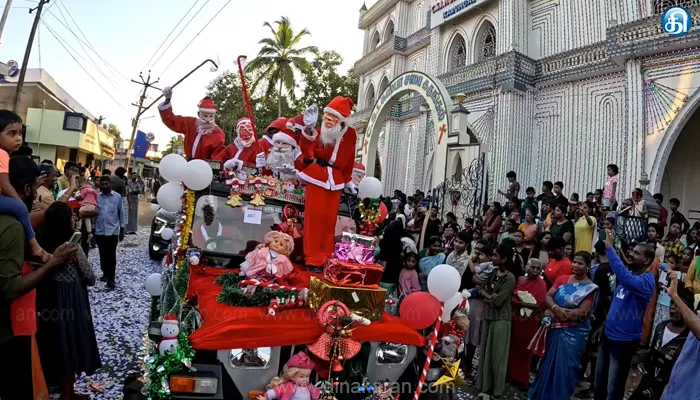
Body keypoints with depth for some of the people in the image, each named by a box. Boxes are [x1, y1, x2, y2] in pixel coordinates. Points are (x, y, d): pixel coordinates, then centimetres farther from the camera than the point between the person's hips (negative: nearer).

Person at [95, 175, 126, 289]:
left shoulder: (117, 197, -2)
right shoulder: (97, 197, 2)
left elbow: (121, 213, 2)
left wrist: (122, 230, 2)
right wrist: (92, 229, 6)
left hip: (112, 231, -2)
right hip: (99, 231, 2)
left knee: (111, 255, -2)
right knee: (103, 254, 13)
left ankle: (111, 278, 2)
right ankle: (105, 273, 31)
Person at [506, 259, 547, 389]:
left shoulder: (541, 284, -10)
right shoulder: (520, 279, 5)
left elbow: (540, 305, -19)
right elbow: (512, 297, 11)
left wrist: (522, 304, -20)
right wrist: (515, 302, -9)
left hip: (529, 321, -4)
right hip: (515, 318, 4)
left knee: (524, 349, 8)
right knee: (513, 346, 12)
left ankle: (522, 378, 23)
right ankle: (510, 374, 27)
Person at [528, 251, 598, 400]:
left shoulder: (590, 288, -10)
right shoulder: (562, 279, 4)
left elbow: (582, 313, -18)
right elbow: (548, 296, 0)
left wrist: (553, 314, -16)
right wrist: (556, 309, -21)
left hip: (573, 333, -4)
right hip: (555, 329, 4)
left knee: (564, 366, 5)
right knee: (549, 363, 15)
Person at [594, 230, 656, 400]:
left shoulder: (647, 280, -20)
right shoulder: (630, 274, 6)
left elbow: (625, 278, -41)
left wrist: (610, 248, -39)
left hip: (625, 340, -7)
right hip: (608, 335, 7)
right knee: (599, 383, 20)